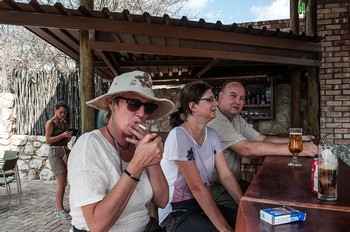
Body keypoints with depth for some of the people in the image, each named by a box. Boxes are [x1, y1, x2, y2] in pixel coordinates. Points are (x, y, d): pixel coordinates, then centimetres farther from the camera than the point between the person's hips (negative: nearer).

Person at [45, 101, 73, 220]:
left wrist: (68, 137, 0)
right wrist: (62, 135, -20)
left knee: (63, 182, 9)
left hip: (64, 151, 7)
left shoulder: (64, 123, 13)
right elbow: (48, 140, -12)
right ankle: (60, 210, 1)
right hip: (55, 152, -7)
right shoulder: (50, 123, -6)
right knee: (61, 182, -8)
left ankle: (59, 208, 20)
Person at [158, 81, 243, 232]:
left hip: (203, 203, 7)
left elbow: (226, 176, 0)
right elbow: (197, 187, -22)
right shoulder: (178, 136, -20)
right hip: (175, 212, -7)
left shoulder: (212, 135, 3)